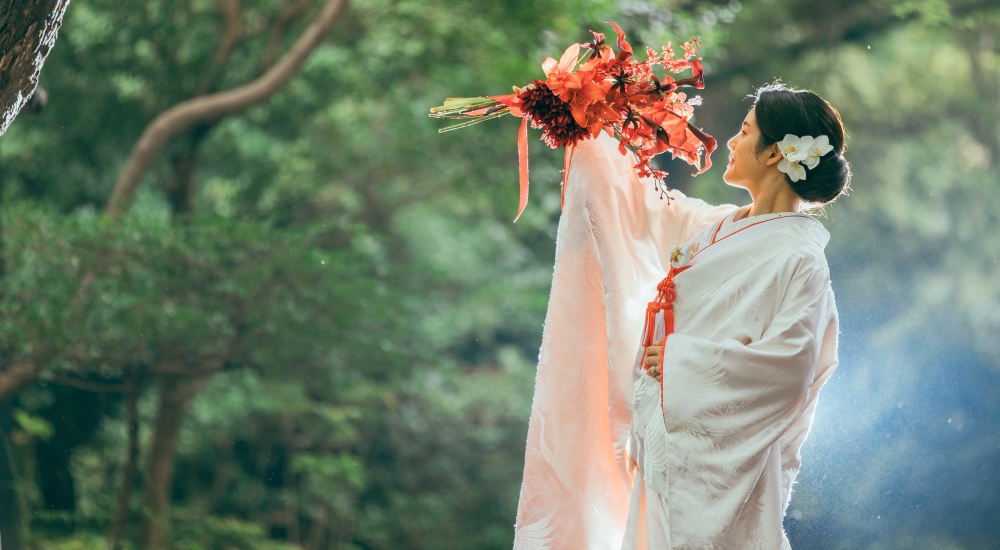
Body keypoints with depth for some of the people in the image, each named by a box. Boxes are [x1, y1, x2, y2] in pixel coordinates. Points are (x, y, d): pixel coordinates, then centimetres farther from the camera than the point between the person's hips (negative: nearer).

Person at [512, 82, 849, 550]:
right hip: (670, 443, 8)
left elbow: (790, 363, -20)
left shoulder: (798, 258, -13)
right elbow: (640, 209, 27)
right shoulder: (715, 227, 12)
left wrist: (683, 358, -14)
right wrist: (588, 137, 31)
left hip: (717, 454, -8)